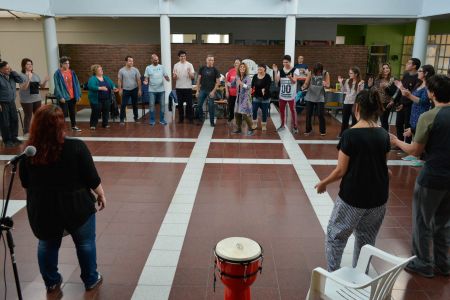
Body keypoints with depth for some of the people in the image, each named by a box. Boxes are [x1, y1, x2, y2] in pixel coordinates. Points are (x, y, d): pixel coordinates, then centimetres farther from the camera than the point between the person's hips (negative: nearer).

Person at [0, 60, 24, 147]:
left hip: (12, 102, 6)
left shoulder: (11, 75, 6)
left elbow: (21, 80, 1)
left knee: (15, 120, 11)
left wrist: (13, 72, -7)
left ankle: (14, 138, 25)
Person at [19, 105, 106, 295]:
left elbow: (25, 183, 4)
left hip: (42, 209, 3)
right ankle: (91, 280, 32)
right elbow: (92, 178, -14)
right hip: (75, 206, -3)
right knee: (85, 243, 17)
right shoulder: (76, 147, -20)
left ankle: (52, 283, 38)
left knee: (47, 245, 24)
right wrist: (101, 194, 3)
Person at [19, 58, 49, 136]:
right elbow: (23, 88, -17)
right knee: (28, 116, -4)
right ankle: (26, 133, 4)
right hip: (27, 100, -6)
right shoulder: (22, 76, -6)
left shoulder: (36, 75, 11)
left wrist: (45, 81, -7)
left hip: (37, 99, 6)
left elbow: (42, 86, 13)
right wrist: (28, 80, -29)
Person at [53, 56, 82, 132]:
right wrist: (60, 97, -18)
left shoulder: (72, 72, 7)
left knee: (73, 112, 16)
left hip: (72, 96, 5)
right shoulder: (58, 73, -8)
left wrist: (78, 95, 4)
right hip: (64, 97, -5)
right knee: (64, 113, 0)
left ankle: (74, 126, 29)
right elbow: (57, 86, -11)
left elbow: (76, 84, 9)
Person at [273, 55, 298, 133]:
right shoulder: (280, 71, 2)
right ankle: (282, 125, 27)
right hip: (282, 94, 4)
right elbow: (276, 81, -4)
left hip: (291, 94, -4)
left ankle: (295, 126, 7)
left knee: (292, 110, 0)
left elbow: (294, 81, -17)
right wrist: (275, 72, -14)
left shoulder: (294, 70, -8)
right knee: (281, 109, 12)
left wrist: (290, 77, -38)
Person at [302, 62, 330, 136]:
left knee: (321, 114, -1)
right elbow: (306, 83, 0)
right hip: (310, 97, 1)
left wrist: (325, 84, -29)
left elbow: (328, 85, -5)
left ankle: (323, 131, 13)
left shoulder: (326, 74, -5)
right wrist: (303, 87, -23)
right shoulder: (311, 74, -4)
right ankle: (308, 130, 22)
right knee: (308, 114, 6)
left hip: (320, 98, -1)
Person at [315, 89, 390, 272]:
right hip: (378, 197, 5)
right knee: (367, 239, 19)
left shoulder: (350, 135, -18)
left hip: (353, 197, -5)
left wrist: (324, 183, 1)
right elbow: (382, 165, 12)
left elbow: (341, 170, -16)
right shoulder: (383, 134, -1)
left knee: (335, 235, 14)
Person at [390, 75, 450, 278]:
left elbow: (416, 151, -12)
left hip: (432, 178, -6)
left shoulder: (428, 117, -17)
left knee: (422, 222, 11)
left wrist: (396, 142, 3)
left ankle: (424, 264, 23)